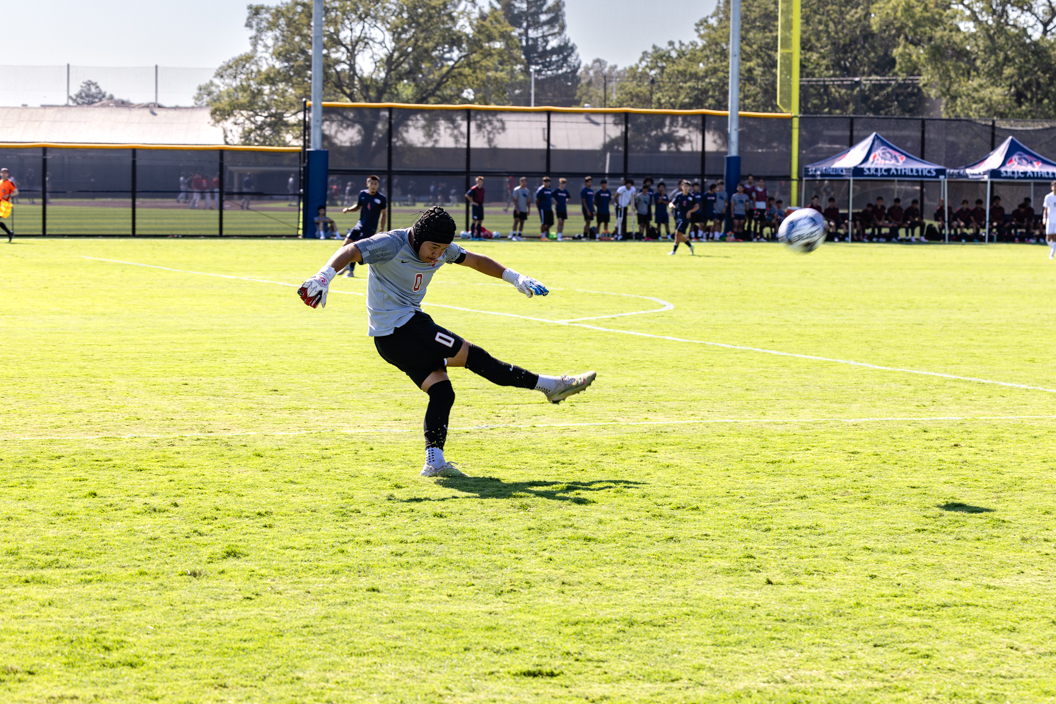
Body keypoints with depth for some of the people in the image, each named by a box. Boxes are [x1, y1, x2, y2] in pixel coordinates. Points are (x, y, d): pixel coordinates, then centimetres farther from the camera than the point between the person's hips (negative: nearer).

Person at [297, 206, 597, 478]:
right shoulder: (391, 245, -18)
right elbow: (350, 252, -28)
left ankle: (434, 461, -8)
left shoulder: (440, 249, 6)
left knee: (441, 391, -3)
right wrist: (325, 275, -45)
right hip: (397, 330, -9)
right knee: (473, 356, -8)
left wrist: (514, 277, 17)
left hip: (409, 326, 9)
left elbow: (475, 260, 19)